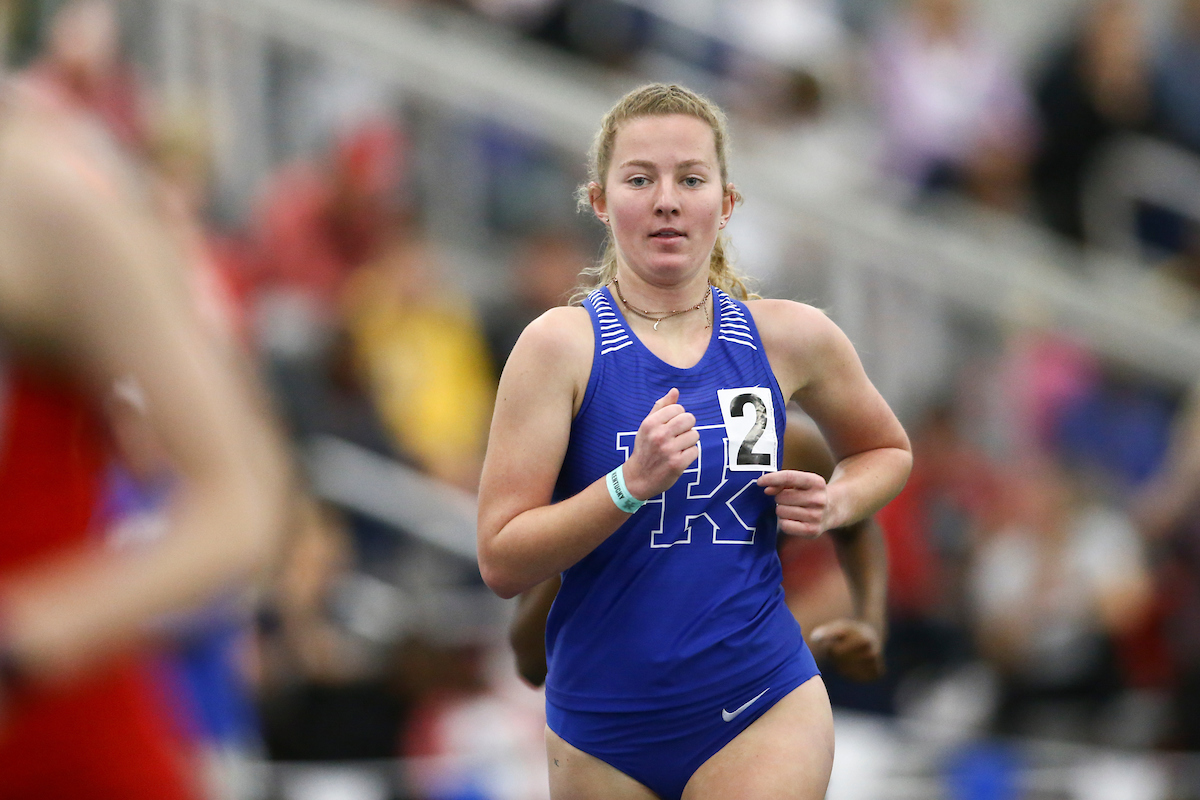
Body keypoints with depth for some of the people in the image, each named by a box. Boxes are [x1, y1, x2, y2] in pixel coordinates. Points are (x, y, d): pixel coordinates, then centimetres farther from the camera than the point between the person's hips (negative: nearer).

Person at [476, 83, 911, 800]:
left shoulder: (790, 337, 1)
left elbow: (886, 450, 23)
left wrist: (835, 504, 1)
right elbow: (502, 564, -13)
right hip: (601, 732, 0)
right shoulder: (563, 345, -8)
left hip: (764, 713, 0)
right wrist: (632, 483, -25)